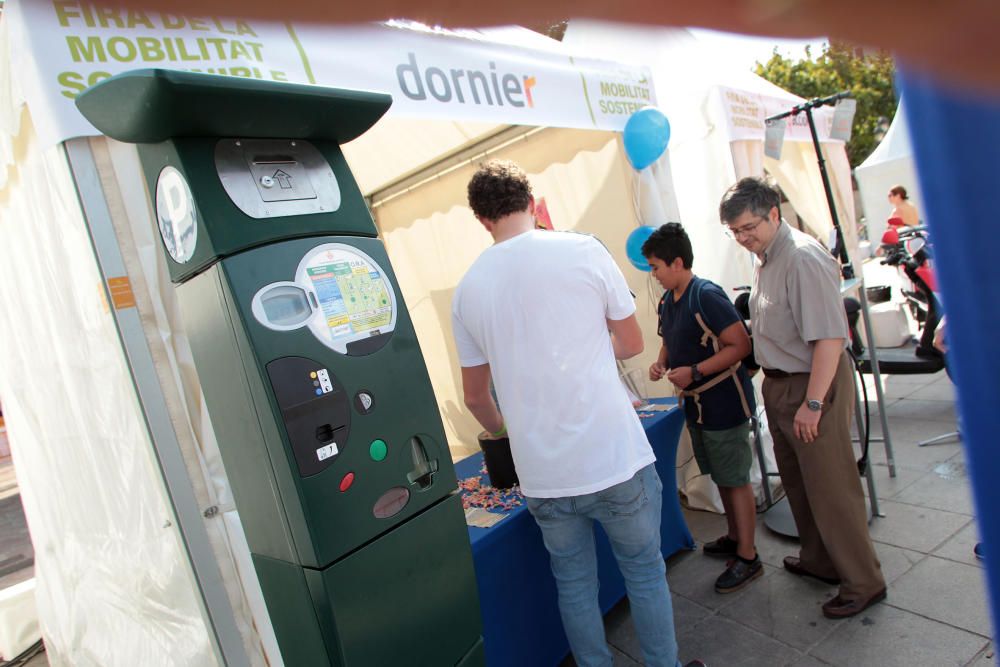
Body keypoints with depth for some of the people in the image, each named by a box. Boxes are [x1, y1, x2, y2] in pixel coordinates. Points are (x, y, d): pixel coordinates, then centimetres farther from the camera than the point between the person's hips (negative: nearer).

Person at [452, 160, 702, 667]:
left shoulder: (467, 289, 0)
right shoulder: (584, 251, -7)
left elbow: (475, 397, 9)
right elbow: (632, 343, 3)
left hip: (542, 473, 2)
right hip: (614, 458, -2)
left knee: (573, 583, 20)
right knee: (645, 572, 19)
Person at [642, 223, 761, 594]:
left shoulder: (707, 296, -20)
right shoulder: (667, 302, 6)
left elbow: (740, 345, -21)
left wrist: (694, 372, -25)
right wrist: (661, 363, 0)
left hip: (724, 402, -8)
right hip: (696, 403, 8)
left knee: (736, 479, 3)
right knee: (721, 476, 20)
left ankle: (748, 558, 16)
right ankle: (734, 537, 38)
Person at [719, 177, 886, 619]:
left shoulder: (803, 258, -22)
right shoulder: (764, 258, 8)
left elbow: (829, 337, -26)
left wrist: (812, 403, -24)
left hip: (814, 384, -9)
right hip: (779, 384, 10)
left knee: (831, 488, 3)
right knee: (797, 482, 21)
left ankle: (863, 583, 21)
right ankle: (820, 560, 39)